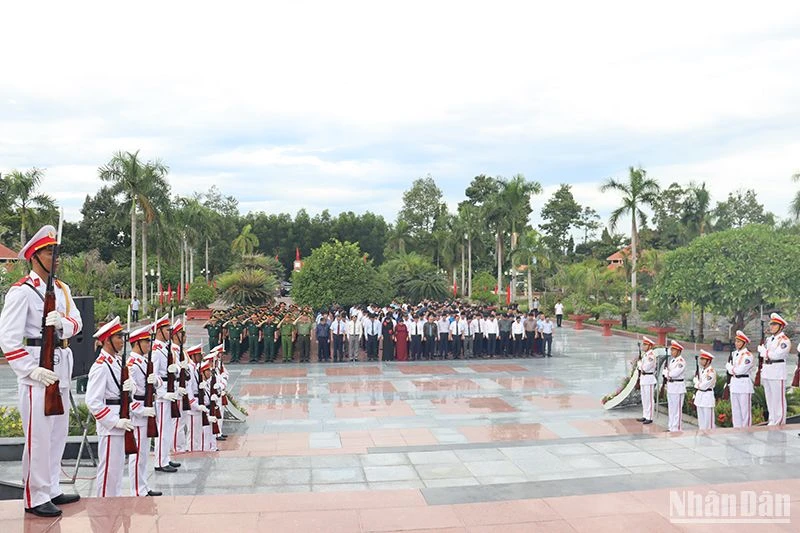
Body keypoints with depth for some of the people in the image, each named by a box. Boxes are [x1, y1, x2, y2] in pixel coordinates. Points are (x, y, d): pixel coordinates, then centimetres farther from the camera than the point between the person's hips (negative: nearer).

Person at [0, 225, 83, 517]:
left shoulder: (62, 289, 13)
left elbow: (76, 323, 5)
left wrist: (62, 323, -18)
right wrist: (31, 370, -19)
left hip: (61, 367, 8)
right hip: (37, 370, -8)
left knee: (58, 433, 15)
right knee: (38, 435, -3)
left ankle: (51, 490, 28)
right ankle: (35, 498, 9)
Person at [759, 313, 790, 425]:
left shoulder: (785, 340, -7)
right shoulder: (769, 339, 17)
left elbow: (777, 354, -18)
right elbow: (760, 351, 10)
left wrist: (765, 352, -4)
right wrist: (769, 353, -7)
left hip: (778, 371, -8)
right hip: (766, 370, 8)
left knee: (778, 397, -4)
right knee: (769, 397, 11)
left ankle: (779, 421, 2)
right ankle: (772, 419, 19)